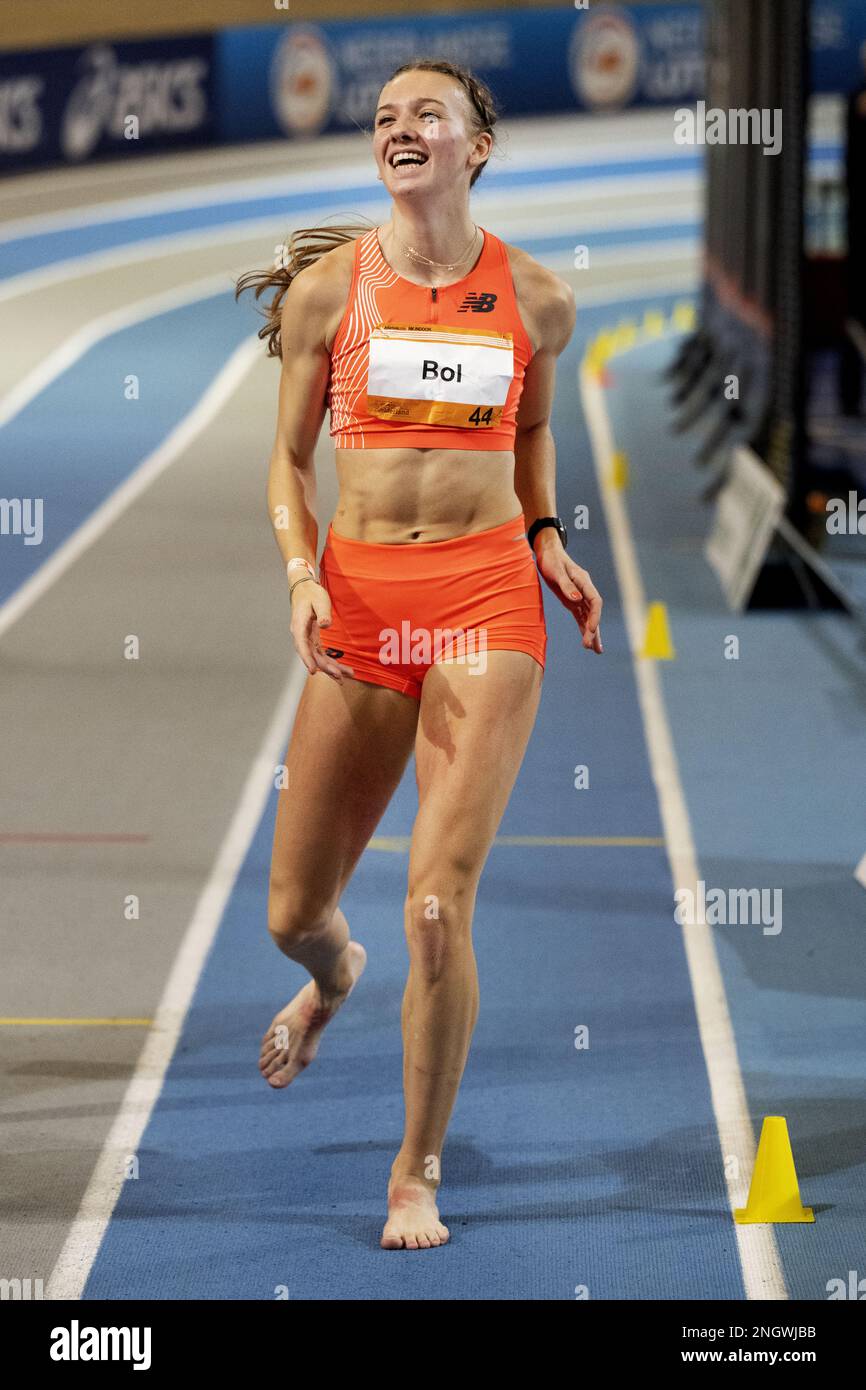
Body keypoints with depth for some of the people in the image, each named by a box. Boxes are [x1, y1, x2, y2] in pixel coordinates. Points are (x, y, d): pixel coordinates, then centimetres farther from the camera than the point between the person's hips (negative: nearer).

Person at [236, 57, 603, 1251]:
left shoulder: (536, 298, 1)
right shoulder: (326, 287, 0)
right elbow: (289, 458, 7)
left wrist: (548, 545, 7)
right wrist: (301, 577, -9)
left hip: (487, 596, -1)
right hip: (361, 600, 1)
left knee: (438, 909, -12)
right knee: (292, 914, 8)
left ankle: (420, 1171, 7)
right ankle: (333, 976, 49)